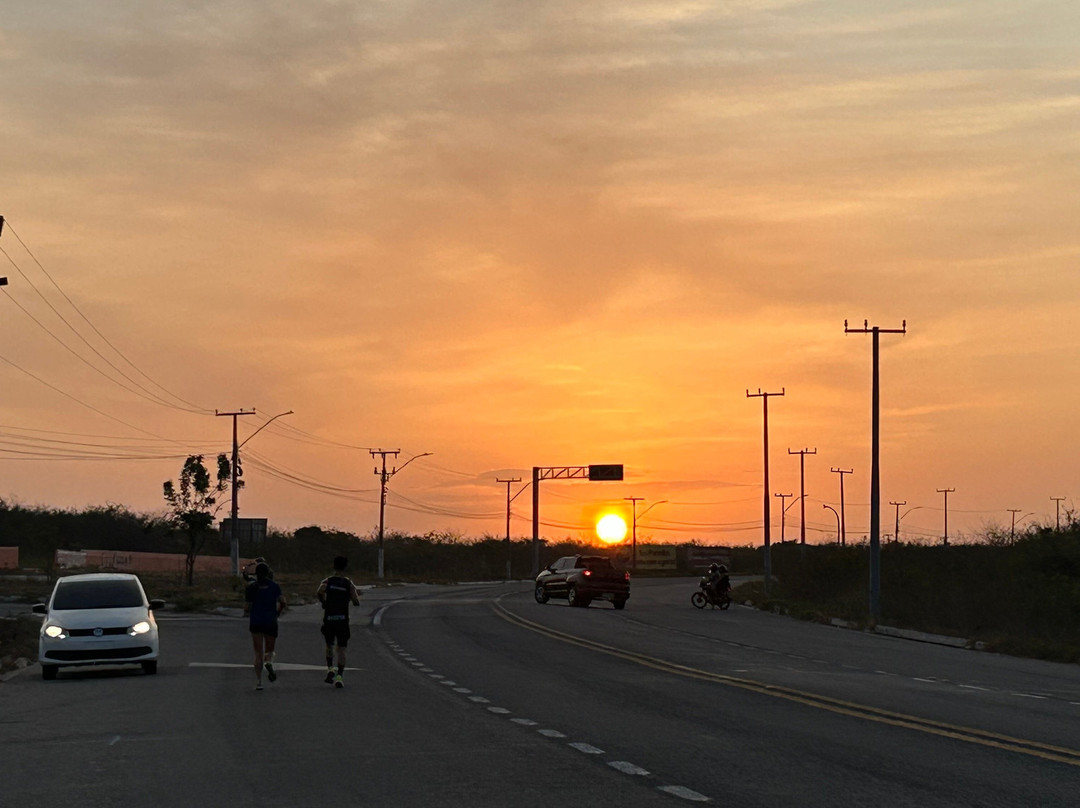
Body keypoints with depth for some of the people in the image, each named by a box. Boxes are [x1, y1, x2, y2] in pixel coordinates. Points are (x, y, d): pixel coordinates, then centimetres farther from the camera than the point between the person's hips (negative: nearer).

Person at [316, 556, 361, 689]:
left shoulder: (327, 582, 0)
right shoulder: (349, 584, 0)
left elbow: (319, 594, -19)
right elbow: (356, 603, -2)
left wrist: (323, 601, 1)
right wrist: (356, 595, 19)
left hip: (328, 619, 1)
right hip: (343, 620, -1)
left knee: (329, 646, 21)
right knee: (341, 650, 2)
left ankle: (330, 669, 4)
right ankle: (340, 676, -9)